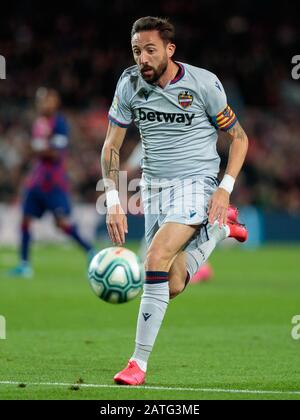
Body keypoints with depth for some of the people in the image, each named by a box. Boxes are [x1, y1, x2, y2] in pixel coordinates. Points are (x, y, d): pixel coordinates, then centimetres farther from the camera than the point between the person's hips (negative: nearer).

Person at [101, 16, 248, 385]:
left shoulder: (203, 83, -13)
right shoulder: (129, 84, -3)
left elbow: (239, 137, -2)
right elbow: (111, 146, 4)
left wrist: (225, 188, -13)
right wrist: (113, 202, -7)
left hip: (196, 184, -5)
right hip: (154, 186, 5)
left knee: (156, 258, -25)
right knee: (172, 286, 7)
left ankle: (139, 362, -18)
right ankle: (220, 229, 37)